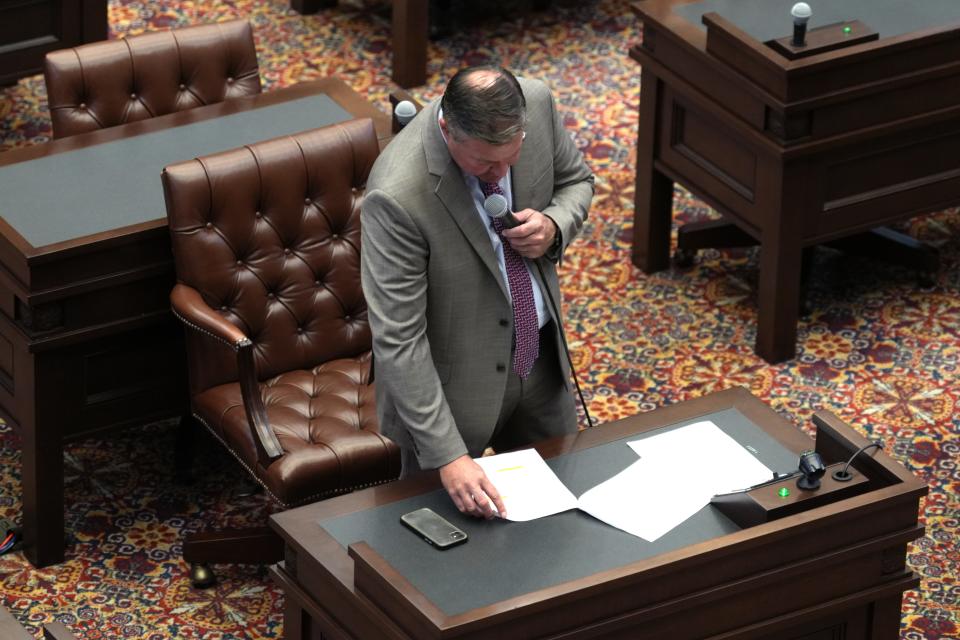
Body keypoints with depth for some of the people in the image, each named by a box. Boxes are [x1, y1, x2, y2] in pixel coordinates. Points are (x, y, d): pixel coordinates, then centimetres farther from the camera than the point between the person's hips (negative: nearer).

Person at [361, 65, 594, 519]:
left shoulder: (536, 103, -18)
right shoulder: (398, 196, -34)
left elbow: (575, 180, 4)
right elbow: (397, 340, -30)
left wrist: (555, 227, -20)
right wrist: (448, 456, -32)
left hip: (540, 358, 6)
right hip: (451, 385, -6)